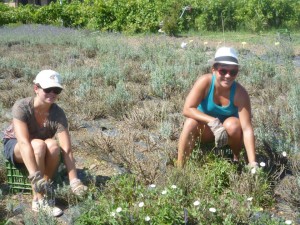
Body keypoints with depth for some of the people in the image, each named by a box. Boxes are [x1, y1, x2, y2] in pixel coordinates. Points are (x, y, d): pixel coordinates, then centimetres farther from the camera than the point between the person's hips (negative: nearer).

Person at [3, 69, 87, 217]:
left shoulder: (58, 114, -23)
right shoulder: (21, 107, -29)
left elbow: (67, 150, -27)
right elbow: (24, 142, -39)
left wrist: (74, 182, -36)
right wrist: (35, 177, -49)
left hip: (41, 152, 2)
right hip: (14, 145, -2)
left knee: (53, 145, -33)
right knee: (39, 145, -36)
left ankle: (44, 192, -19)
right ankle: (38, 200, -27)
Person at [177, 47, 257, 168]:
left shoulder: (240, 93, -27)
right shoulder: (205, 82, -25)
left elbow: (247, 129, -30)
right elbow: (187, 109, -30)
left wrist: (253, 163, -38)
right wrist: (213, 122, -43)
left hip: (228, 131, 0)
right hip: (207, 129, 0)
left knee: (232, 125, -33)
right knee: (191, 123, -31)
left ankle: (237, 158, -3)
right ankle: (179, 168, -21)